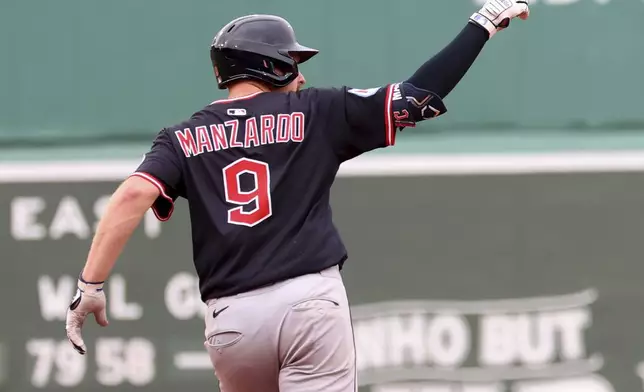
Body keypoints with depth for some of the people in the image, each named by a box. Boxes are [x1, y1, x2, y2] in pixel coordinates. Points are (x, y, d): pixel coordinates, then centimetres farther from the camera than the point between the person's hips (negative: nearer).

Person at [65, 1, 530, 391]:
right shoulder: (315, 112, 7)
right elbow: (418, 96, 5)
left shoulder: (184, 138, 11)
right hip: (311, 302, -3)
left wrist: (90, 285, -9)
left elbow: (134, 195, -6)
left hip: (231, 318, 3)